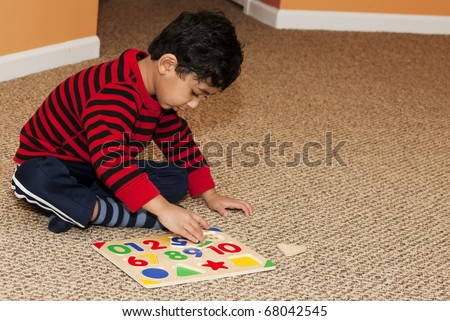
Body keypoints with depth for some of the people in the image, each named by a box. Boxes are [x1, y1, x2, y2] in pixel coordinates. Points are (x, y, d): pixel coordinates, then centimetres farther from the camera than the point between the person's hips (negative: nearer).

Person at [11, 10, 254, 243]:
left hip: (103, 170, 8)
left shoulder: (159, 90, -1)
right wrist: (162, 208, -48)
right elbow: (108, 160, -43)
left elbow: (179, 141, 10)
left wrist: (209, 194, 6)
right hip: (50, 163, -8)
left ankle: (75, 207, -22)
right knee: (34, 180, -41)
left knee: (177, 179, -10)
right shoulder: (115, 94, -33)